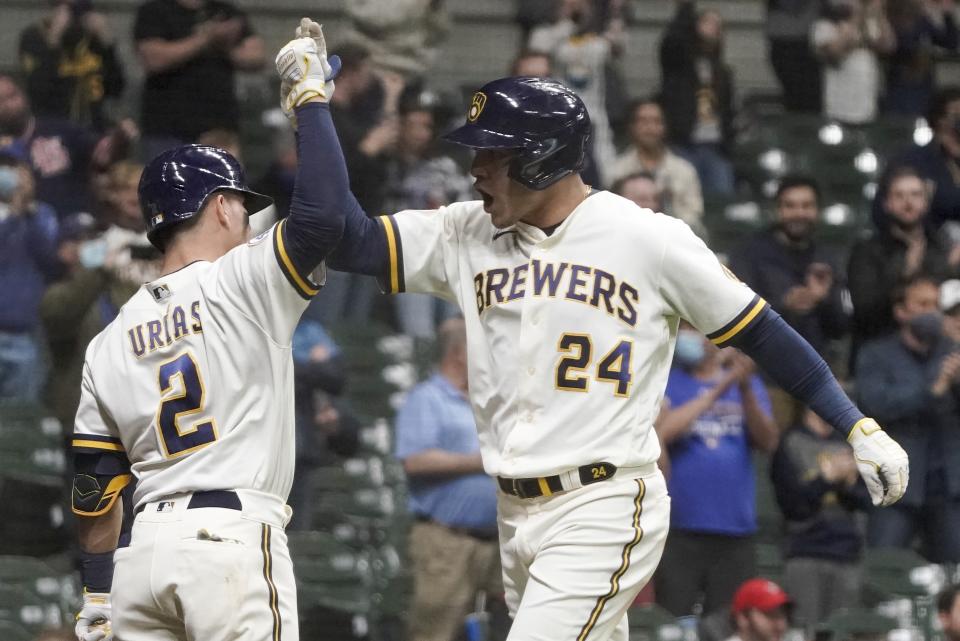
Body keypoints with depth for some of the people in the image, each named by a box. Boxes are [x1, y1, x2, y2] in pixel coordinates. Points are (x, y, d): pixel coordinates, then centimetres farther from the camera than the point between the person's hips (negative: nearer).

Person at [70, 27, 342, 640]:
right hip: (234, 539, -6)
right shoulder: (242, 283, -1)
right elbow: (322, 211, -14)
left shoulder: (110, 341, 15)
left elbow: (93, 486, 16)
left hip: (144, 550, 6)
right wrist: (309, 101, -1)